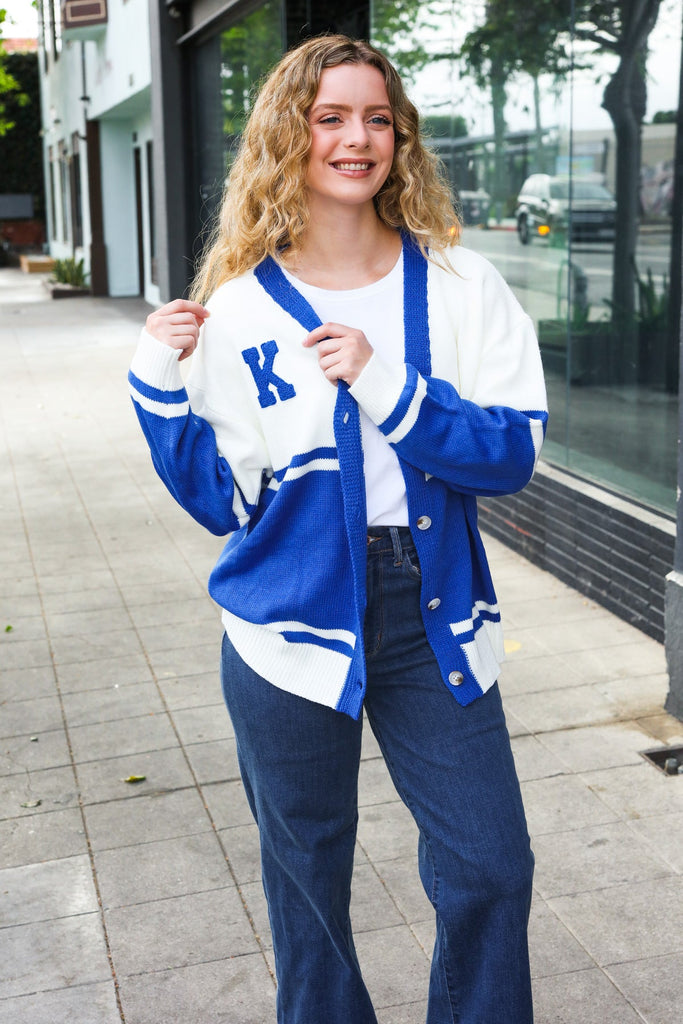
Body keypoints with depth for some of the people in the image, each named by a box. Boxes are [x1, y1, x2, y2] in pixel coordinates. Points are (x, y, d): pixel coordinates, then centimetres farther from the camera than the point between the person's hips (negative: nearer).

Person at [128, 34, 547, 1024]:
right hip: (292, 627, 0)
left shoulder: (461, 285, -1)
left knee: (491, 874, 4)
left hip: (434, 619, 1)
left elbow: (514, 450, -10)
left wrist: (386, 387, -22)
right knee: (307, 879, 15)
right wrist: (158, 385, -13)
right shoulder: (238, 309, -3)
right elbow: (220, 501, -1)